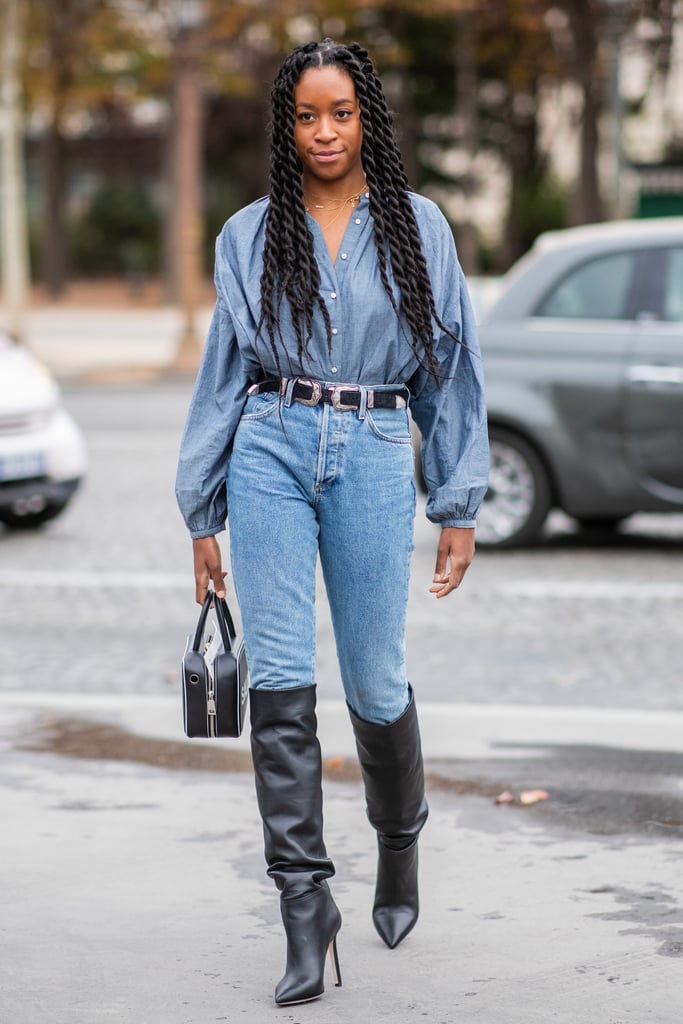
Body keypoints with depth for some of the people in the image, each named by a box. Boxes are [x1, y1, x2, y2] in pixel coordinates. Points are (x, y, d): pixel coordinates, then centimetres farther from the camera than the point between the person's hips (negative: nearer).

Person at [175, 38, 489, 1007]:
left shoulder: (418, 228, 8)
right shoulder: (250, 235, 9)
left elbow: (449, 367, 10)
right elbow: (224, 374, 12)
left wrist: (460, 506, 6)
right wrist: (202, 518, 10)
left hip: (373, 460, 0)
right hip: (271, 452, 1)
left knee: (375, 684, 4)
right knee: (280, 680, -8)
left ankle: (400, 839, 35)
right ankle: (306, 908, -4)